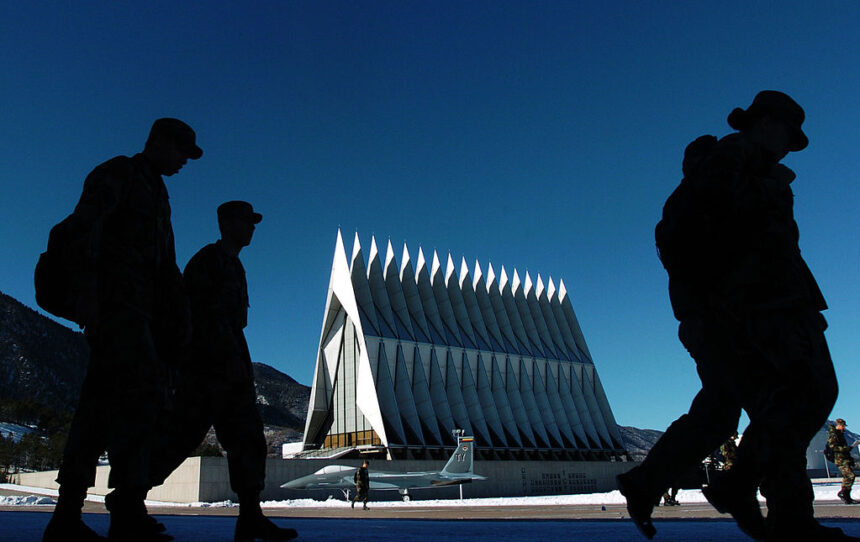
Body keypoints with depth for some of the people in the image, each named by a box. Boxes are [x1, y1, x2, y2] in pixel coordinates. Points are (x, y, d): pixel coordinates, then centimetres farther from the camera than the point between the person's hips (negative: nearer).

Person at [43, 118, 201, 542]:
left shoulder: (157, 194, 28)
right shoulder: (118, 173, 3)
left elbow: (167, 265, 26)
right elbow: (85, 225, -14)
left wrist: (178, 318, 16)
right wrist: (86, 287, -27)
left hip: (139, 307, 9)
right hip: (114, 298, -9)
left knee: (101, 402, 4)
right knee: (139, 390, -20)